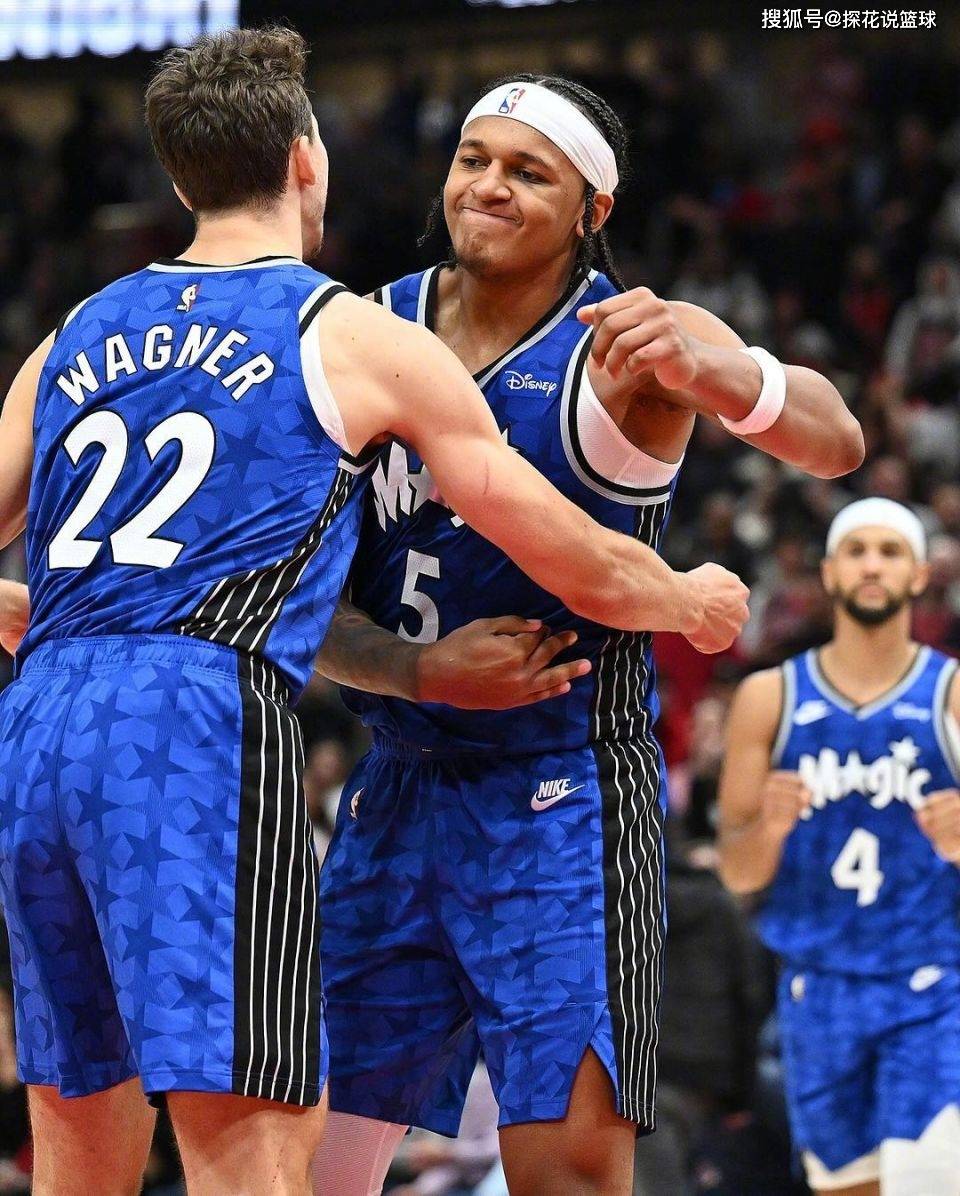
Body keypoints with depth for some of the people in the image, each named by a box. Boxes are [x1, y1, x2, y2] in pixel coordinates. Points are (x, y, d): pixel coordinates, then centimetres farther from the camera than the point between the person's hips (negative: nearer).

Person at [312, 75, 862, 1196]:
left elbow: (835, 445, -21)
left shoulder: (627, 340, -5)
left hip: (563, 798, -4)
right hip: (396, 794, 5)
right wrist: (423, 670, -14)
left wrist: (699, 368, -41)